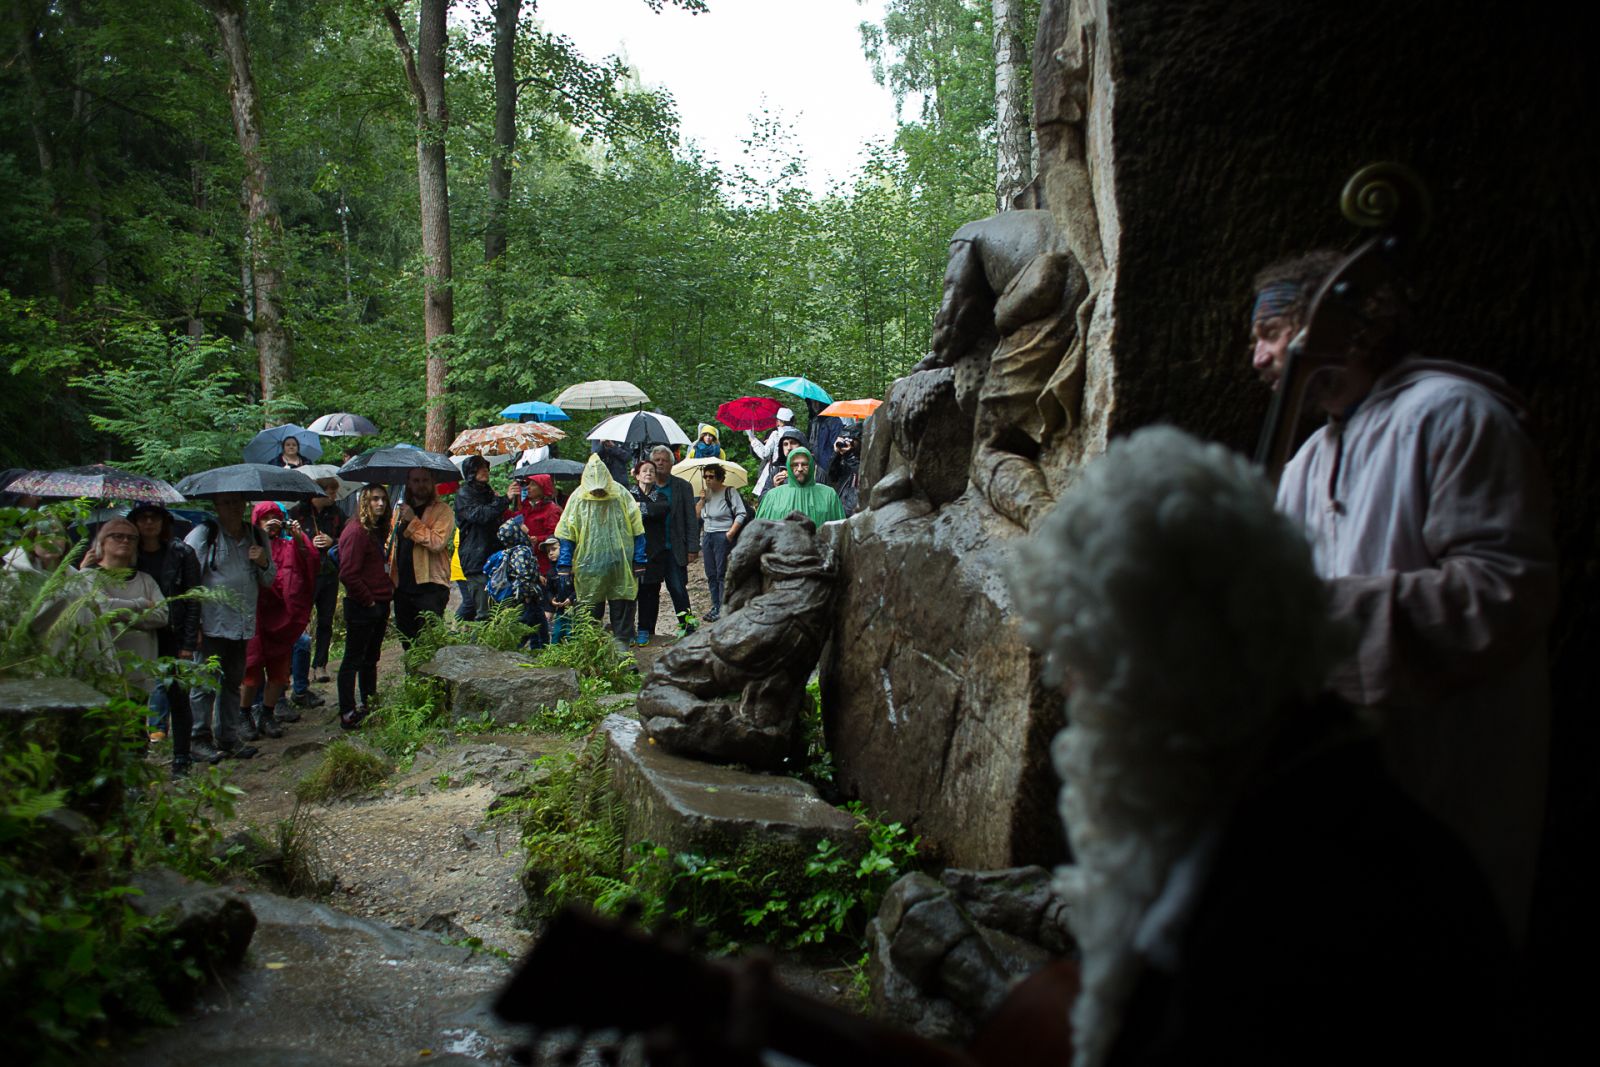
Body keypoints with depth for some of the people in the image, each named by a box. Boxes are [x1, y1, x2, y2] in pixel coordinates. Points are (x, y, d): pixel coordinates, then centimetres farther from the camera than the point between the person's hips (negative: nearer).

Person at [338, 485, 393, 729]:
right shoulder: (356, 532, -15)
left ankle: (370, 706, 28)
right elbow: (348, 574, -21)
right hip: (361, 607, -9)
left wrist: (387, 595, 10)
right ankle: (348, 714, 2)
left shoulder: (379, 531, 13)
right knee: (353, 660, -3)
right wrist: (368, 600, -15)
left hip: (379, 605, 9)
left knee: (371, 658, 18)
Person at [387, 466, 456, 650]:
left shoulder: (442, 510, -4)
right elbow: (392, 544, 27)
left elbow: (438, 542, -20)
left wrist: (413, 521, -18)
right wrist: (389, 575, 13)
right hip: (403, 586, 7)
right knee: (407, 644, 11)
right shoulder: (401, 509, 17)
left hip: (430, 586, -7)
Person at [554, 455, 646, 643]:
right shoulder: (578, 498, -3)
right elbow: (566, 534, 1)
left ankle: (623, 641, 13)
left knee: (622, 606, 3)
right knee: (591, 608, 7)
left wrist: (639, 562, 0)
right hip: (589, 567, 0)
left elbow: (637, 531, 2)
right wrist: (564, 565, -4)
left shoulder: (621, 495, -3)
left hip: (621, 565, 0)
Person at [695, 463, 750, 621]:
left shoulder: (729, 492, -7)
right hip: (708, 537, 7)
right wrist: (701, 500, 0)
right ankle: (715, 607, 18)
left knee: (722, 574, -6)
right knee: (711, 574, 10)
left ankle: (723, 609, -3)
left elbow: (742, 514, -13)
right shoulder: (706, 493, 14)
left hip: (723, 536, -7)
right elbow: (697, 515, 15)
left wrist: (730, 533, -18)